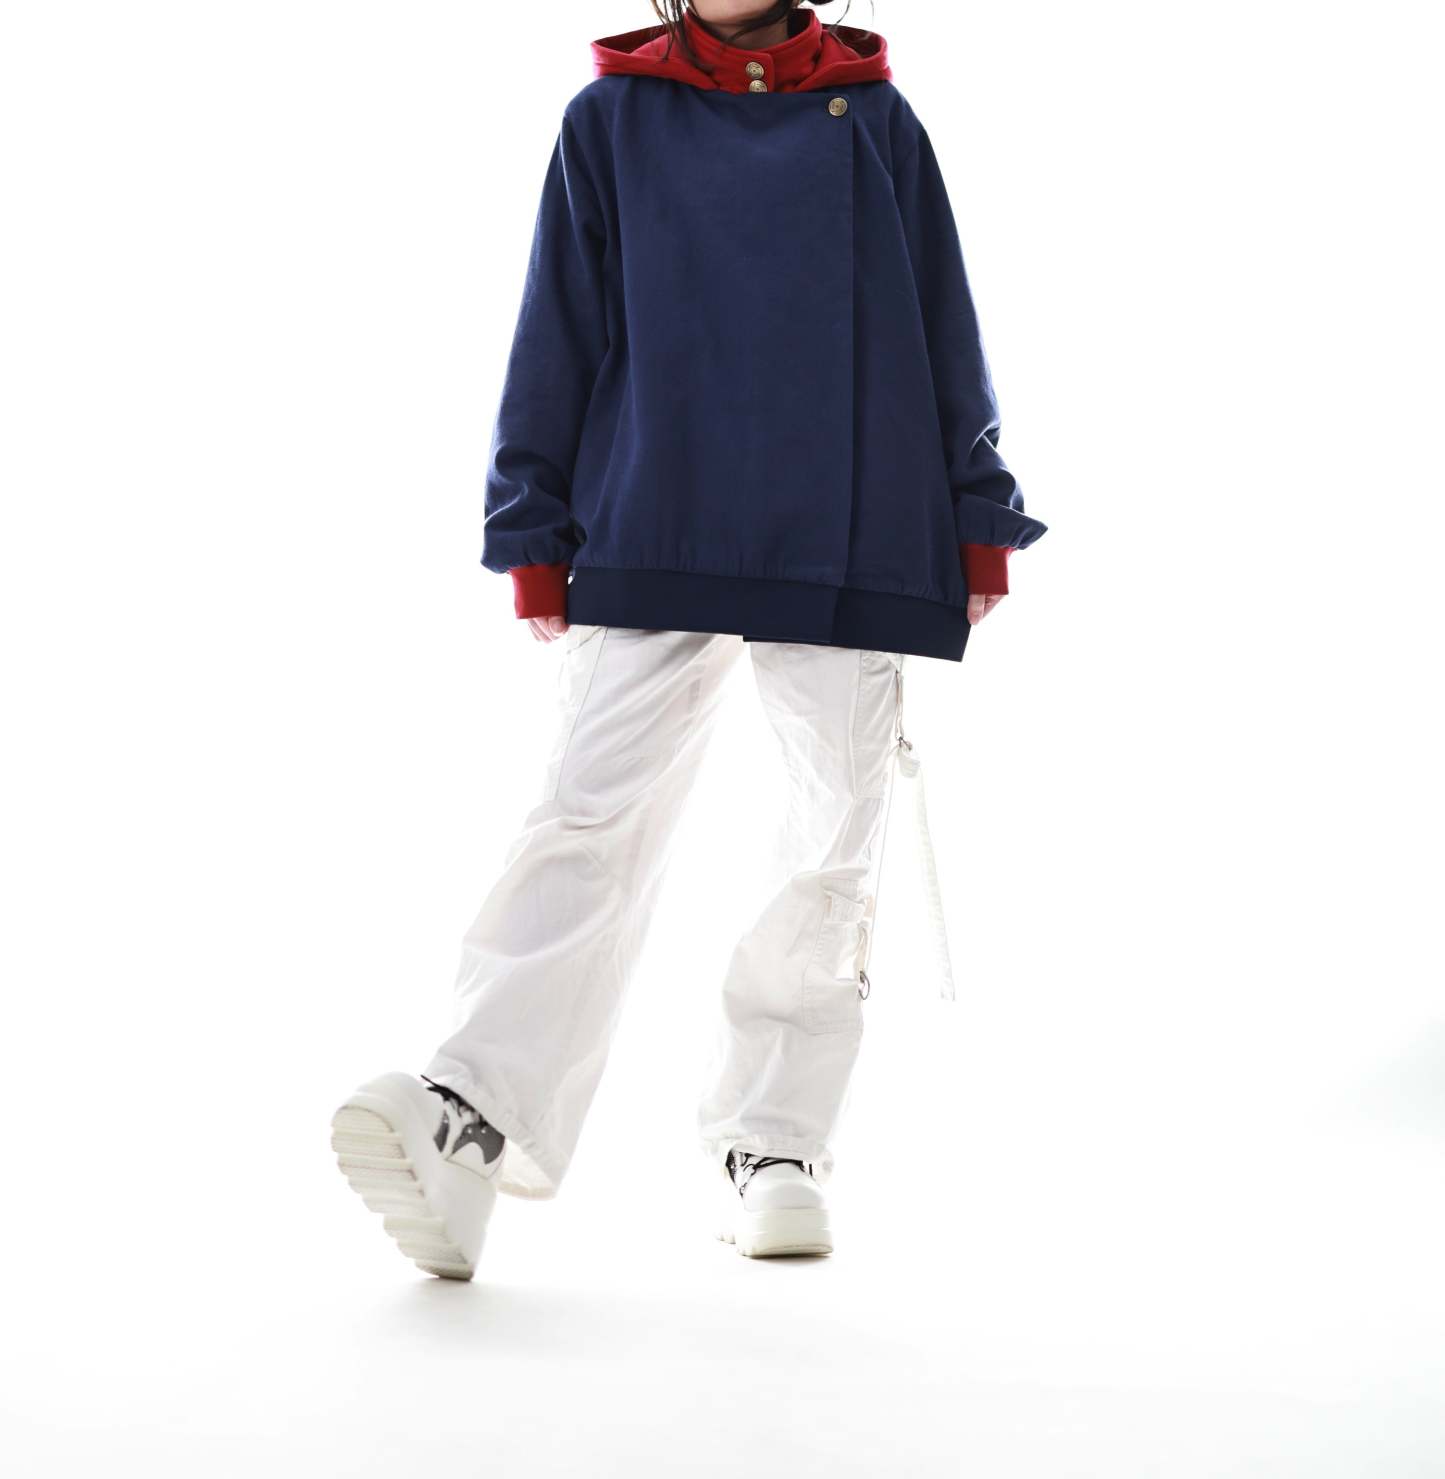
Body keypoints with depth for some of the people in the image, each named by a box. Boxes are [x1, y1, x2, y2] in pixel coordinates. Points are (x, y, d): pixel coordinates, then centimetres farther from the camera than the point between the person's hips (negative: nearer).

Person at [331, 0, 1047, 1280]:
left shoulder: (876, 122, 11)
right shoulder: (610, 122, 11)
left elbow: (945, 331, 13)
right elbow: (558, 334, 11)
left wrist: (977, 525, 9)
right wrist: (537, 534, 5)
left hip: (852, 548, 1)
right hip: (654, 543, -1)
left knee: (835, 845, 1)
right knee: (591, 822, -12)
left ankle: (775, 1146, 11)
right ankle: (469, 1125, -20)